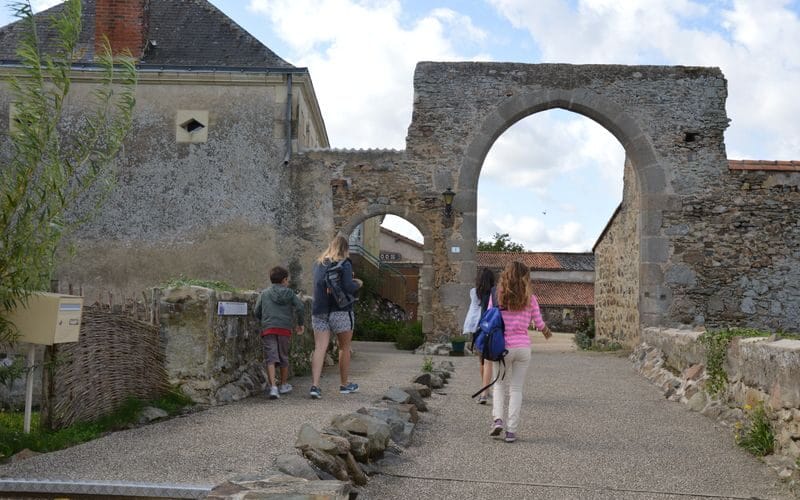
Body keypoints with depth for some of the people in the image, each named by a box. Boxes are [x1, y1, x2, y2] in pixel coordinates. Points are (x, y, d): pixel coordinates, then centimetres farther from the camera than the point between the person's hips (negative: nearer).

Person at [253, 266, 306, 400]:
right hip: (285, 329, 1)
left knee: (270, 358, -5)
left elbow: (257, 312, 6)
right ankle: (284, 385, 30)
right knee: (284, 357, 16)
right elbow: (300, 307, -2)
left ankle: (273, 387, -19)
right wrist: (299, 323, 11)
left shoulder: (264, 293, 10)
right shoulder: (289, 293, 8)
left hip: (268, 328, -1)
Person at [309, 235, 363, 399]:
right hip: (340, 312, -4)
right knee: (344, 348, 11)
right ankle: (345, 384, 22)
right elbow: (349, 287, -17)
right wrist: (358, 283, 5)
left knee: (319, 348, -1)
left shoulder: (318, 264, 12)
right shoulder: (344, 264, -7)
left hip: (320, 311, 4)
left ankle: (314, 385, -13)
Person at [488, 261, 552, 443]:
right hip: (523, 346, 1)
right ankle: (511, 430, 6)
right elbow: (539, 323, 5)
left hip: (502, 347, -1)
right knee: (516, 389, 9)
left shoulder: (496, 296, -2)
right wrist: (546, 331, 26)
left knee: (500, 385, 18)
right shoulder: (529, 298, 0)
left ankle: (498, 419, -1)